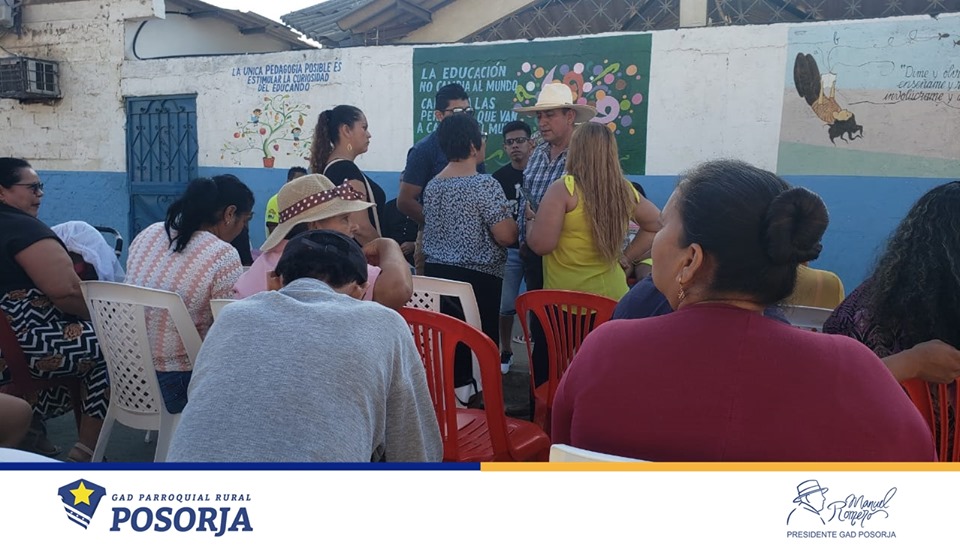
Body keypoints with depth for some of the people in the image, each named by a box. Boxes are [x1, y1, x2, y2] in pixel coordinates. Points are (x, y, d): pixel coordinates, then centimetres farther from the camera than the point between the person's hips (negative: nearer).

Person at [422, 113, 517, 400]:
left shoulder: (432, 185, 9)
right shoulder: (485, 185, -14)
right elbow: (506, 236, -16)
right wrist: (511, 219, 3)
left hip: (436, 272, 7)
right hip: (477, 278, -7)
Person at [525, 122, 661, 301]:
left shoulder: (564, 188, -14)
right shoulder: (625, 190, 4)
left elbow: (540, 245, -16)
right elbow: (657, 225, 18)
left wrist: (531, 219, 3)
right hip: (612, 296, 5)